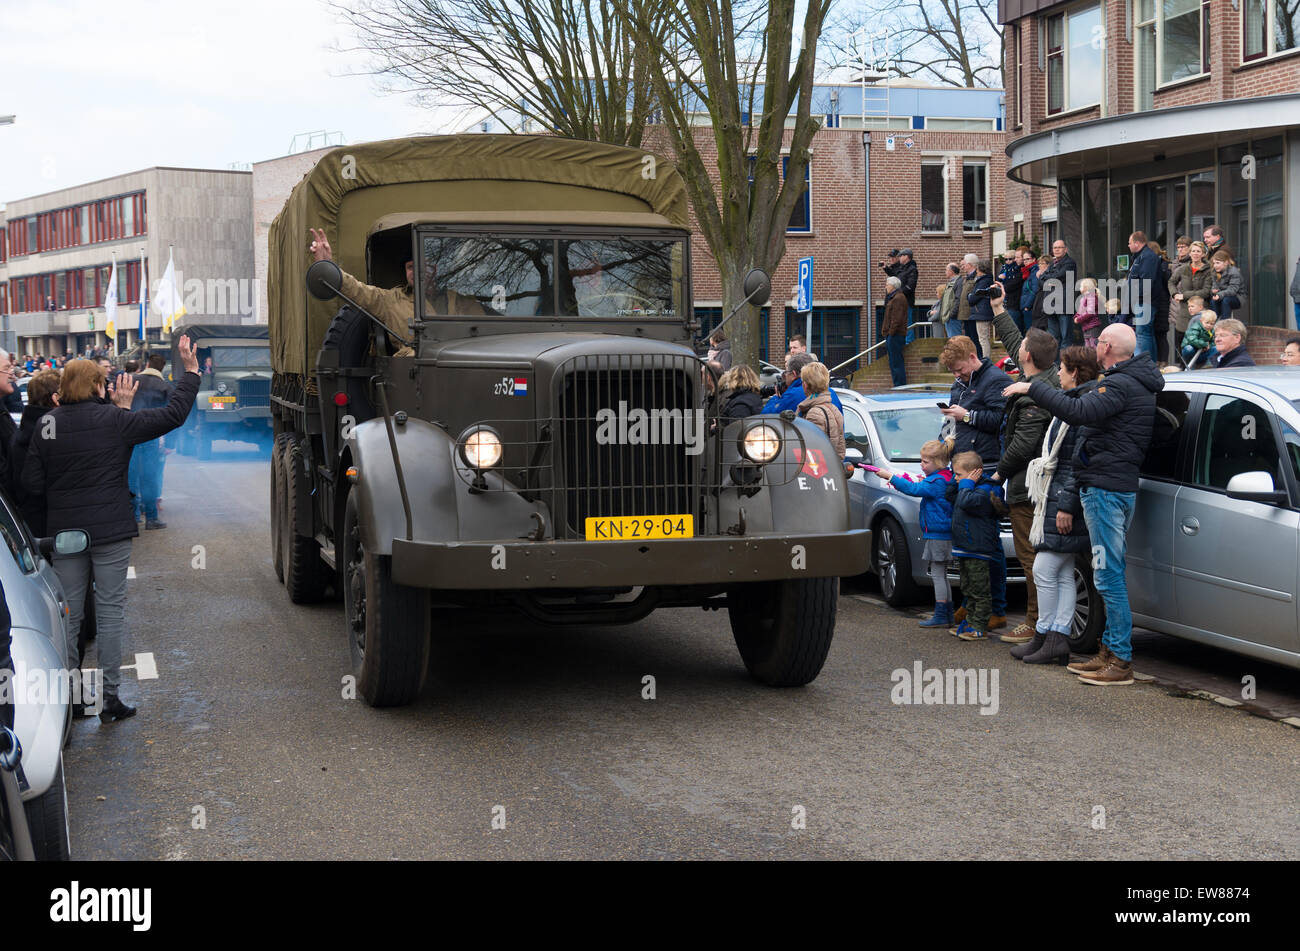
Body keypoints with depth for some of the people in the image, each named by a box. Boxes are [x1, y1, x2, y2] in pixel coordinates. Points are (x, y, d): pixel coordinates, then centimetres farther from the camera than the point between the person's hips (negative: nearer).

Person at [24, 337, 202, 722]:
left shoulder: (47, 424, -2)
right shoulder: (116, 420, -10)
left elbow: (31, 482, -2)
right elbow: (172, 415, -6)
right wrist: (190, 372, 3)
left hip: (64, 532, 3)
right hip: (111, 532, -3)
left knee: (68, 615, 11)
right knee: (110, 613, 4)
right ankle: (110, 697, 7)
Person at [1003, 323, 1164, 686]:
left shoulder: (1120, 385, -16)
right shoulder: (1135, 380, 17)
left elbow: (1078, 412, -29)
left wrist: (1032, 388, -21)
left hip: (1106, 489, -11)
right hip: (1119, 487, 11)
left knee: (1109, 577, -8)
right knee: (1111, 575, 16)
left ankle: (1120, 661, -5)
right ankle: (1111, 650, 23)